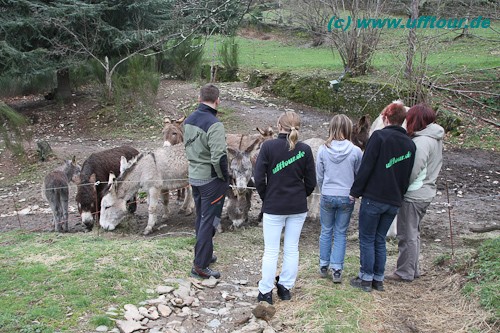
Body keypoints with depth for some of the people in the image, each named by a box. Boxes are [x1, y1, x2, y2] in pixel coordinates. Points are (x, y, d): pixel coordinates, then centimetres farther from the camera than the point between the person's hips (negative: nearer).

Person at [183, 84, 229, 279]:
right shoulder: (214, 125, -22)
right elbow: (219, 157, -26)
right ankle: (200, 265, 8)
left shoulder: (189, 120, 3)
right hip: (211, 180, -8)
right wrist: (225, 178, -11)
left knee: (201, 219, 20)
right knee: (208, 222, 2)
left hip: (194, 177, 8)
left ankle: (204, 255, 36)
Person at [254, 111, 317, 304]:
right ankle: (285, 288, 23)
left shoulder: (268, 146, -12)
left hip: (273, 207, -2)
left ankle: (266, 292, 13)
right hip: (298, 208, 2)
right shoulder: (305, 149, -5)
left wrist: (265, 198, 4)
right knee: (292, 249, 13)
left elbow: (259, 178, -12)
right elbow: (310, 182, -1)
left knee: (271, 250, 7)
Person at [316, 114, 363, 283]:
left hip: (327, 196, 1)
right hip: (347, 197, 0)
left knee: (326, 231, 15)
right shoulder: (356, 151, -11)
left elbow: (319, 176, 1)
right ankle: (337, 269, 11)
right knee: (341, 233, 11)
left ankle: (324, 266, 25)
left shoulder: (323, 149, -9)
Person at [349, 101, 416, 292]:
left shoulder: (379, 136, -10)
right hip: (394, 201, 6)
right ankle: (378, 279, 20)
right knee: (380, 240, 16)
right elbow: (407, 176, 13)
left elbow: (366, 167, -13)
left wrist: (355, 191, -7)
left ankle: (366, 278, 10)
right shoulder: (410, 144, 9)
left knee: (367, 239, 6)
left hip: (373, 198, -6)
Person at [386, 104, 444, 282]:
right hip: (425, 193, 10)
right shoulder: (435, 138, 9)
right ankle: (413, 270, 31)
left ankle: (405, 273, 13)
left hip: (413, 195, -10)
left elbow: (412, 173, -24)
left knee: (407, 235, 2)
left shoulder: (422, 142, -21)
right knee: (413, 233, 20)